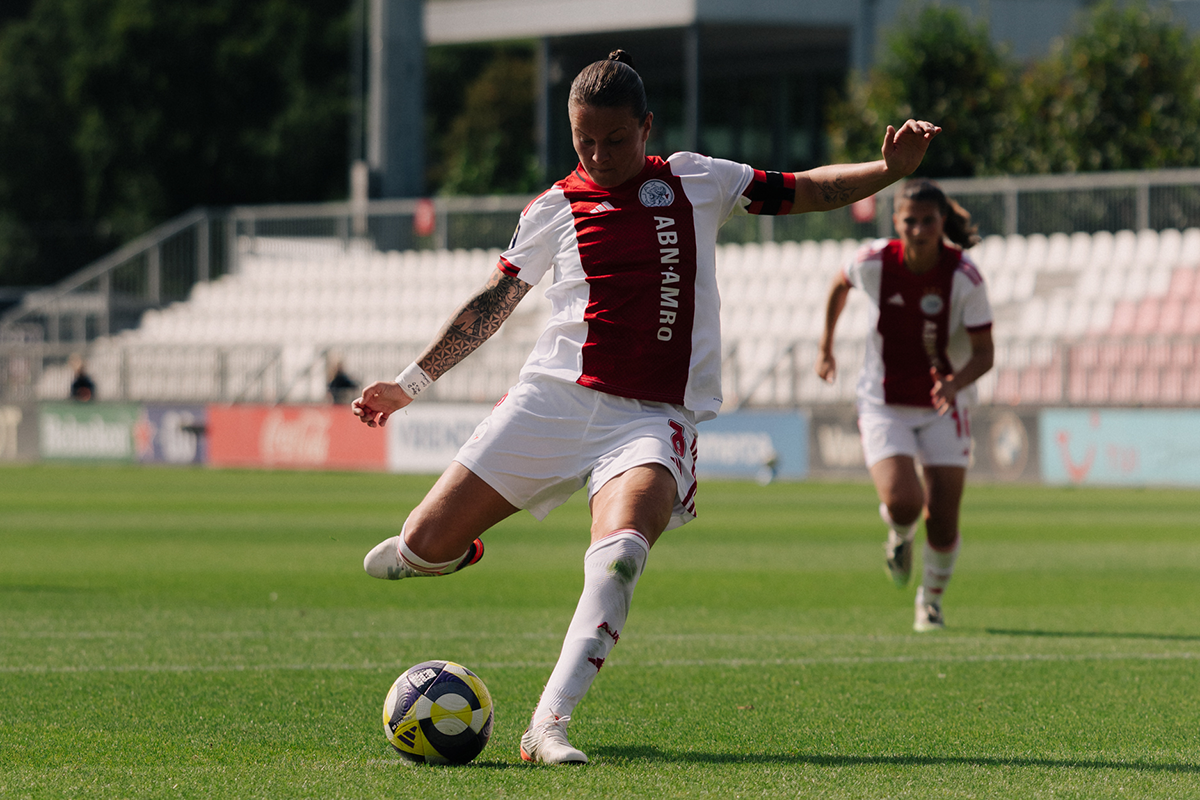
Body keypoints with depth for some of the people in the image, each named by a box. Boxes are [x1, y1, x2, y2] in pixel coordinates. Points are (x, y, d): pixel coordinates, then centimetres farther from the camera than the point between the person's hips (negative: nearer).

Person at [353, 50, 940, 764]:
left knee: (621, 552, -32)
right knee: (426, 547, -5)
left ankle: (548, 726, -36)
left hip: (654, 418, -1)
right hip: (554, 399, 1)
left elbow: (801, 191, 15)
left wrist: (892, 169, 0)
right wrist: (409, 384, 21)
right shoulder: (556, 207, 11)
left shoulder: (696, 182, 11)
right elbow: (493, 302, 20)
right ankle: (433, 550, 34)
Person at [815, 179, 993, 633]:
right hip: (883, 405, 0)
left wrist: (956, 382, -33)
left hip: (942, 407, 0)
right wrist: (825, 347, 16)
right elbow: (840, 284, 10)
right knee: (902, 501, -23)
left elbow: (984, 352, -13)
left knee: (942, 523, -4)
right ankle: (899, 536, 17)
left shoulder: (965, 278, -17)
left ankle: (932, 599, 26)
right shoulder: (873, 263, -14)